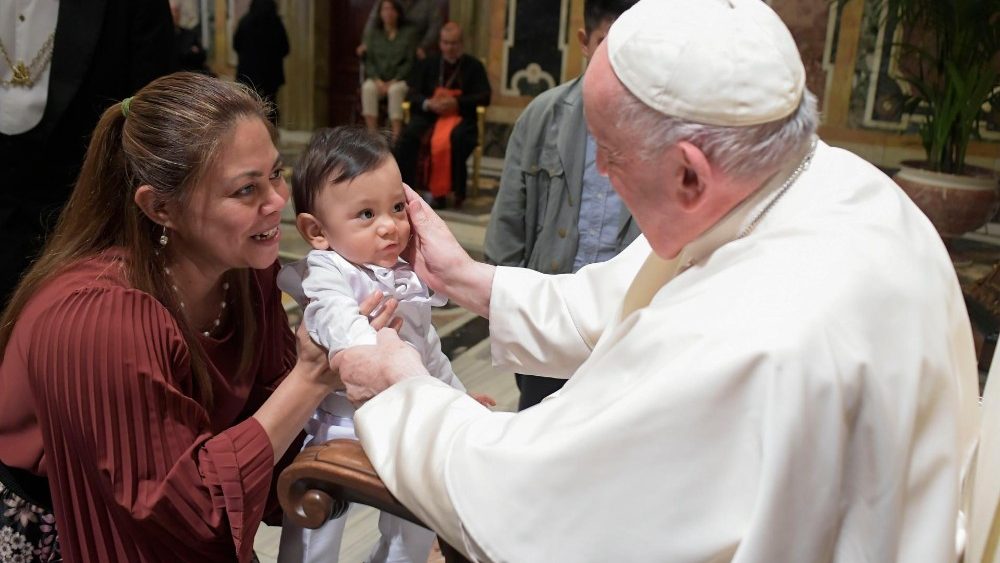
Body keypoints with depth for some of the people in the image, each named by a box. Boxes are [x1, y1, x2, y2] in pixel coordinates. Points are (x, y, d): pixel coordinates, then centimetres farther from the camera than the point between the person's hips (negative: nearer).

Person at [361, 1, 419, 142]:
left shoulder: (409, 32, 5)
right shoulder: (374, 33, 13)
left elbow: (410, 62, -2)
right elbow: (369, 60, 7)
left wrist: (393, 82, -13)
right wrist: (377, 81, -12)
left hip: (401, 79, -2)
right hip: (378, 79, 2)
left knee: (395, 90, -37)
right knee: (368, 88, -32)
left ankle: (396, 138, -40)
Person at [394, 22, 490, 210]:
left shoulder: (474, 66, 12)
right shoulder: (428, 64, 19)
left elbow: (485, 97, 1)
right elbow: (413, 93, 10)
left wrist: (457, 102, -14)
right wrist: (428, 103, -13)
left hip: (459, 116, -2)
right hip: (428, 113, 2)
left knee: (458, 137, -37)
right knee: (408, 134, -29)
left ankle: (457, 191, -26)